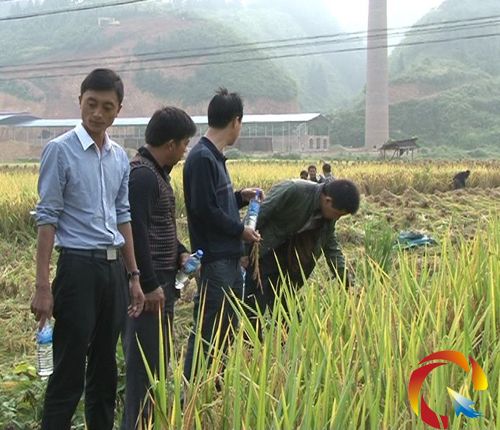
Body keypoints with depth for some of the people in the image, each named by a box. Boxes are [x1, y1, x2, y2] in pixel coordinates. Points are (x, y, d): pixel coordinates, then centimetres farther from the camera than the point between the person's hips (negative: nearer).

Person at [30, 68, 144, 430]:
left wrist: (134, 276, 15)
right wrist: (43, 286, -14)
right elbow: (47, 219, -10)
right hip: (79, 267, -6)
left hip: (114, 268, 6)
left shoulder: (120, 157, 10)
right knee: (69, 372, -2)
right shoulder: (61, 151, -8)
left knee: (105, 368, 14)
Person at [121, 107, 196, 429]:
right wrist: (150, 285, -22)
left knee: (158, 355, 17)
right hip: (150, 284, -10)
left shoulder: (157, 172, 14)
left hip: (163, 279, 10)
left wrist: (180, 253, 9)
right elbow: (137, 233, -23)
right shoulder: (142, 175, -18)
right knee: (144, 359, -3)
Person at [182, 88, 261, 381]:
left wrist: (240, 197, 9)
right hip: (214, 260, -10)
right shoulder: (202, 158, -15)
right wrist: (240, 230, -10)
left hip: (229, 258, 10)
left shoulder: (214, 156, 15)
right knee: (208, 333, -6)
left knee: (226, 330, 16)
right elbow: (203, 209, -19)